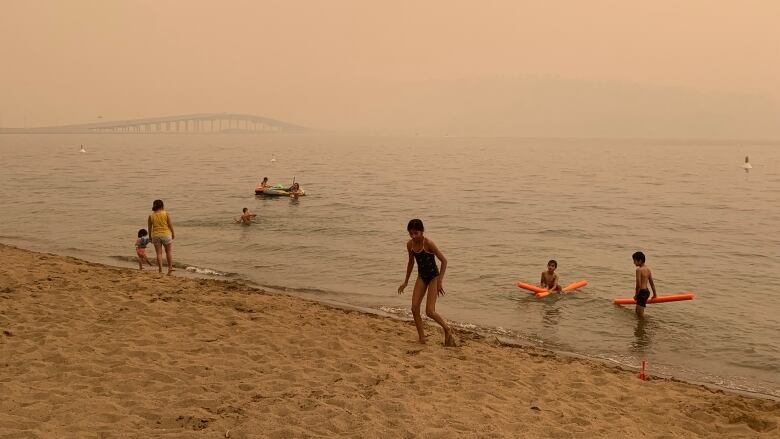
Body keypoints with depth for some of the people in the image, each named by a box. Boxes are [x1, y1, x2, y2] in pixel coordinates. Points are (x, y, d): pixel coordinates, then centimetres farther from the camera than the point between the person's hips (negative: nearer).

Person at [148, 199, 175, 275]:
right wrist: (173, 233, 6)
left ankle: (160, 270, 6)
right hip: (166, 234, -2)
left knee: (159, 253, 6)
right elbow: (170, 225, -6)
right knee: (169, 251, 12)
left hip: (156, 236, 2)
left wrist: (150, 237, 12)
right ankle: (170, 268, 13)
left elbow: (150, 227, 2)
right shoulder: (166, 214, -8)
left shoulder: (151, 216, -2)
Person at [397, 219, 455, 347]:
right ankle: (422, 339, 4)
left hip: (434, 276, -6)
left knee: (429, 311, -11)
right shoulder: (410, 245, -2)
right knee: (414, 308, -7)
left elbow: (444, 261, -17)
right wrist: (406, 282, 20)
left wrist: (440, 281, -20)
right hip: (421, 277, 6)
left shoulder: (428, 243, -21)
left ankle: (447, 329, 16)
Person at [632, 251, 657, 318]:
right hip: (647, 291, 9)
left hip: (642, 292, -9)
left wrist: (636, 294, -7)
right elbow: (652, 283, 15)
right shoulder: (648, 269, 9)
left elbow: (638, 284, -19)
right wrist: (654, 293, 24)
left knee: (640, 314, -3)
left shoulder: (639, 270, -17)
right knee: (637, 311, 19)